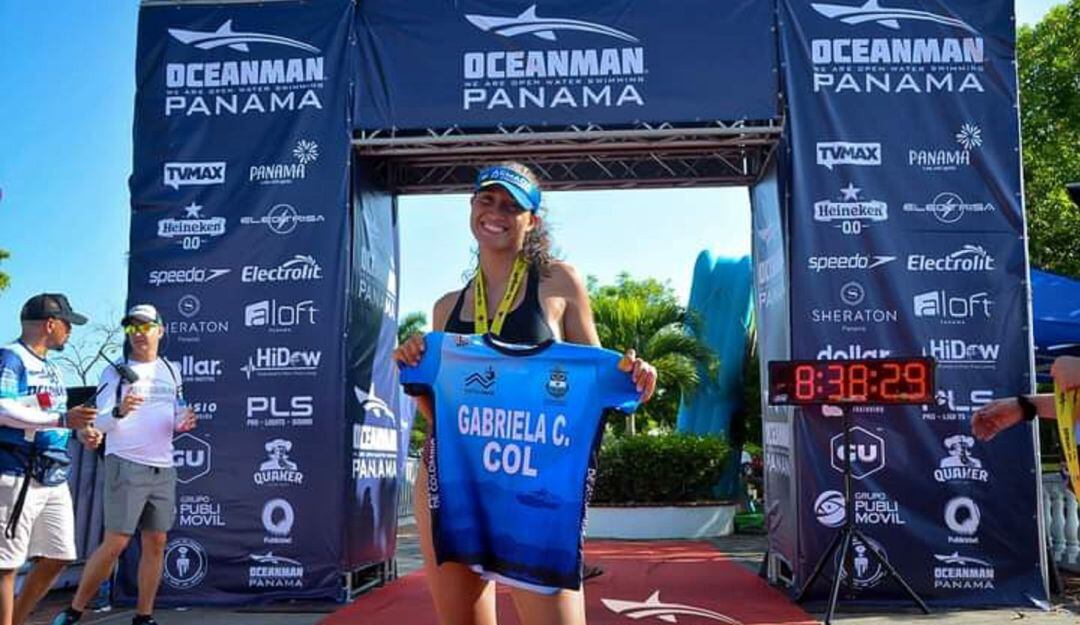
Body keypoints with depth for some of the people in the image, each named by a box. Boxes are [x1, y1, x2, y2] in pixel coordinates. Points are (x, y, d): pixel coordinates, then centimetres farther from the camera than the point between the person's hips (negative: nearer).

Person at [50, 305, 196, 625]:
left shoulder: (171, 371, 13)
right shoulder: (115, 372, -2)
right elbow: (99, 423, -8)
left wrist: (183, 424, -2)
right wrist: (120, 411, -28)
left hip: (163, 469, 5)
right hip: (126, 466, -5)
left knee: (156, 543, 4)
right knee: (115, 543, -6)